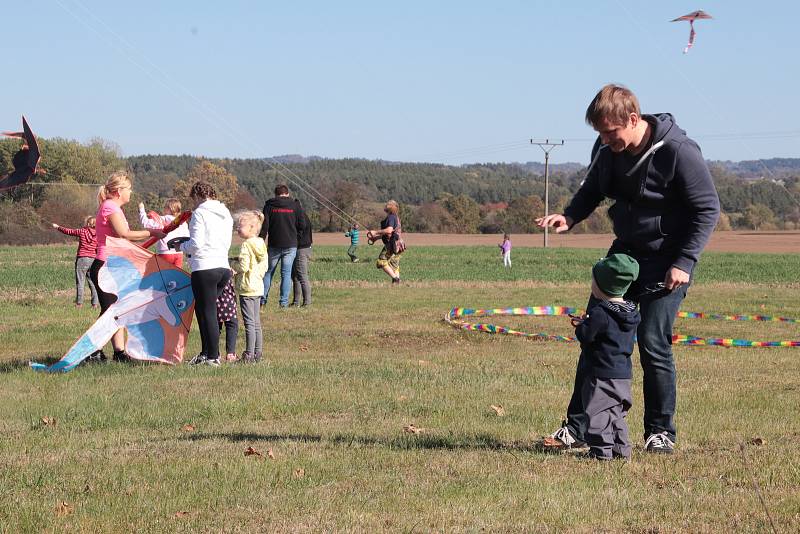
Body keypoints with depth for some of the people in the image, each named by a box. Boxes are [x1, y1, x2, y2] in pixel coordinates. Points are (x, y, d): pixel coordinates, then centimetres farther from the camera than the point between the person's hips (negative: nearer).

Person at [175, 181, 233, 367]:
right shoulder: (226, 214, 15)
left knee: (208, 312, -1)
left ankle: (213, 357, 2)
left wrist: (181, 246, 6)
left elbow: (196, 245, -14)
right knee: (201, 309, 18)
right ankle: (206, 353, 19)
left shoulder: (200, 213, -8)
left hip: (205, 268, -8)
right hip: (224, 267, 8)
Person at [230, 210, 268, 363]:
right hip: (258, 287, 9)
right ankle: (258, 353, 16)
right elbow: (265, 266, 14)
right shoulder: (261, 244, 9)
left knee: (249, 323, -6)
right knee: (256, 323, 13)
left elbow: (243, 267, -21)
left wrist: (231, 263, -6)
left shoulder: (246, 246, -16)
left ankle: (249, 354, -4)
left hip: (246, 288, -9)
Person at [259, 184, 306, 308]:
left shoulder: (269, 205, 0)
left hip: (274, 245, 0)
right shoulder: (295, 206, 2)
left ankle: (263, 299, 9)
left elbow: (264, 226, -3)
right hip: (291, 246, 0)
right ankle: (284, 302, -1)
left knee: (268, 271, 12)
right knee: (286, 273, 3)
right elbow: (302, 225, 0)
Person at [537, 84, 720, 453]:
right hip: (625, 251, 6)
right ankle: (578, 426, 9)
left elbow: (708, 208, -13)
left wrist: (684, 263, -19)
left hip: (667, 258, -6)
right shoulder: (607, 150, -3)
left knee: (653, 343, -10)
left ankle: (660, 431, 5)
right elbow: (592, 190, 16)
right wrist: (570, 216, -5)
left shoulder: (678, 152, -21)